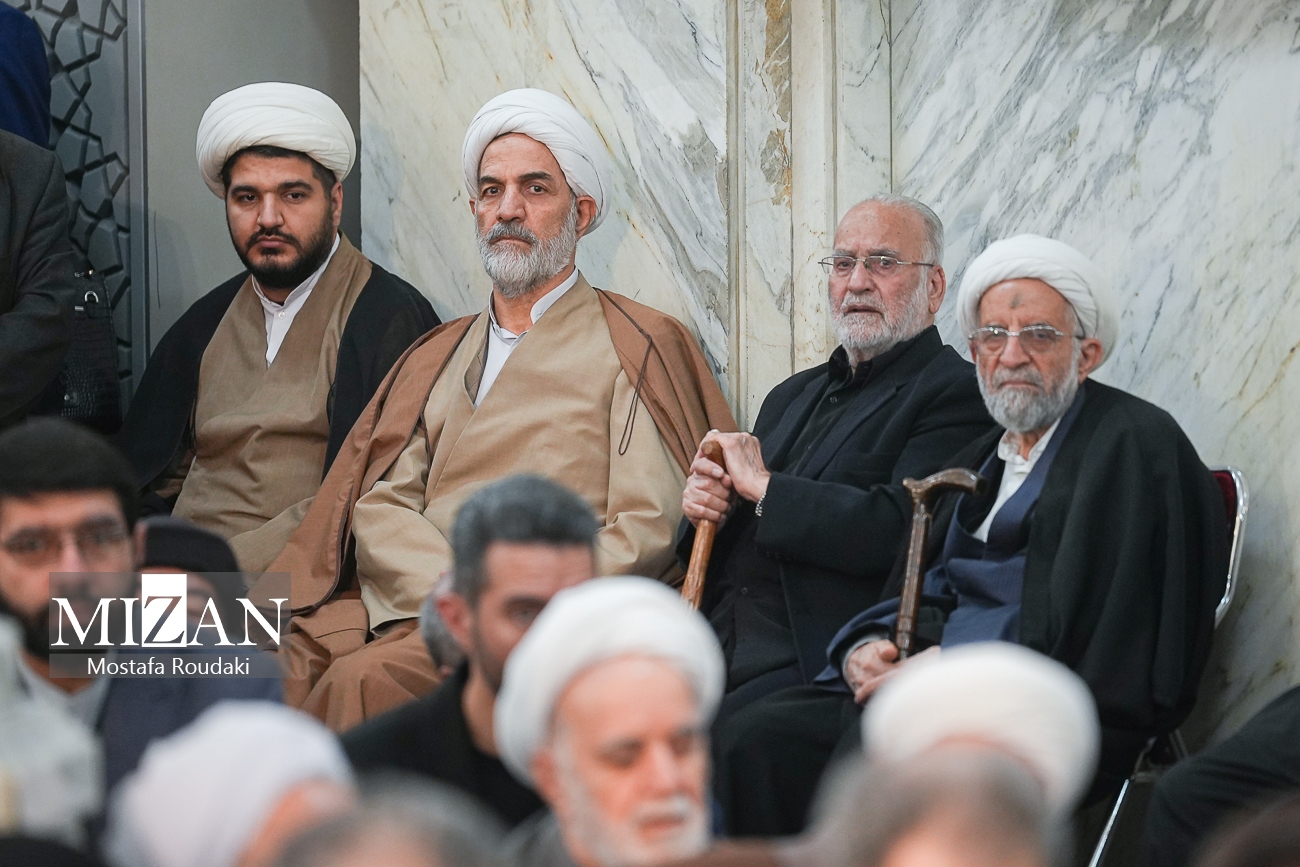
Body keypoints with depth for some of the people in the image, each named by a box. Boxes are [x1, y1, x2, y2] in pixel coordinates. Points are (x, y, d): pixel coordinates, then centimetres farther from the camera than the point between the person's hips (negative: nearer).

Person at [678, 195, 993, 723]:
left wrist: (764, 486, -7)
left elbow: (902, 530, -18)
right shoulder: (794, 397, 26)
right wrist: (707, 512, 2)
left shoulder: (956, 393, -1)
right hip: (721, 652, 7)